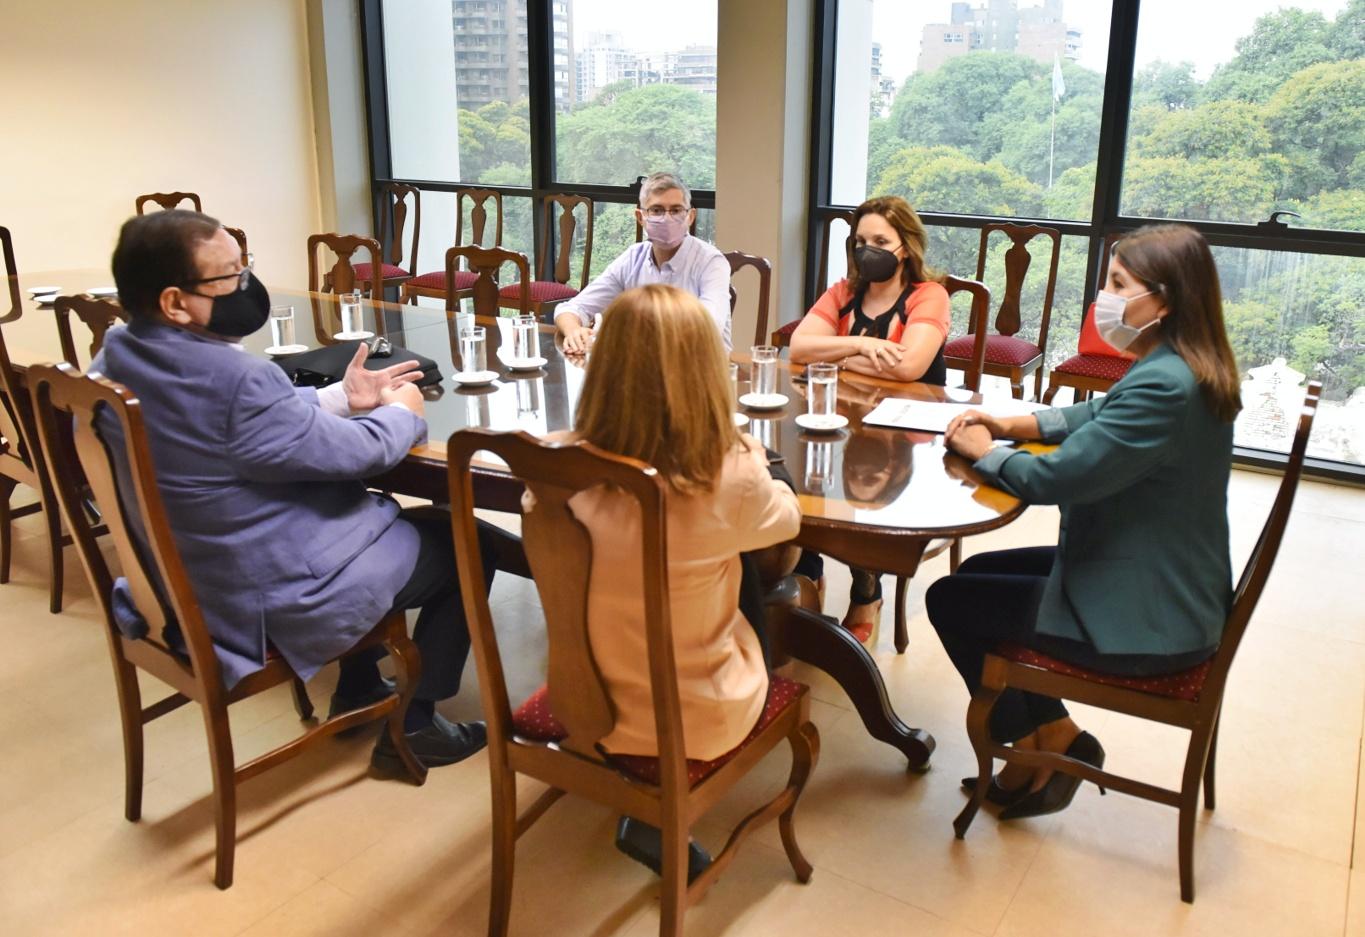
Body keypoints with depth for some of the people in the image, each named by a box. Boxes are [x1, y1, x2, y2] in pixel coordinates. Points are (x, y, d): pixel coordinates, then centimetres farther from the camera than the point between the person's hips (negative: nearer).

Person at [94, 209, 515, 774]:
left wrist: (343, 399, 8)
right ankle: (412, 725, 17)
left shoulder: (117, 359, -2)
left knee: (376, 512, 31)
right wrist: (402, 413, 0)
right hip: (277, 603, -9)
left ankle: (358, 692, 38)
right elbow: (357, 451, -20)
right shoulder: (234, 379, -32)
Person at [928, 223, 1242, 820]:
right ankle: (1054, 737, 23)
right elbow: (1097, 417, 18)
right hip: (1163, 590, 10)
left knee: (950, 600, 2)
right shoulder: (1182, 370, 4)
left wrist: (984, 453, -9)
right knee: (978, 573, 18)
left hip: (1144, 621, -10)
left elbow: (1055, 478, -28)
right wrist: (1014, 425, 2)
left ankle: (1034, 746, 22)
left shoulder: (1162, 386, -29)